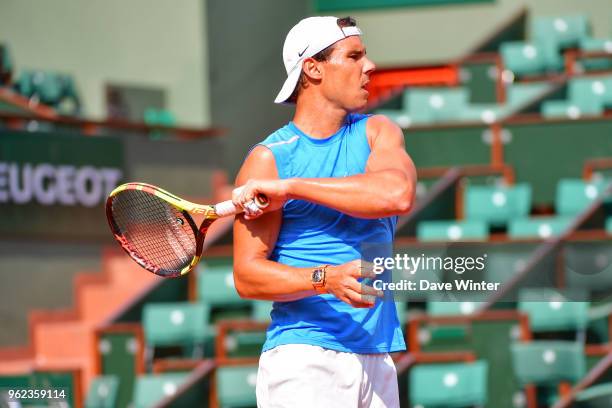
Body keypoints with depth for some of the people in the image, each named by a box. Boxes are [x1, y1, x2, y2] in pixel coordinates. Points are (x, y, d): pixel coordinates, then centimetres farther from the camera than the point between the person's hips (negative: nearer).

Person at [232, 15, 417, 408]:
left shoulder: (377, 132, 10)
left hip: (377, 358, 4)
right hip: (303, 360, -4)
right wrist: (327, 279, -24)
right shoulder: (267, 159, -2)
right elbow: (247, 275, -7)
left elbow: (398, 194, -14)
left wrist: (288, 188, -14)